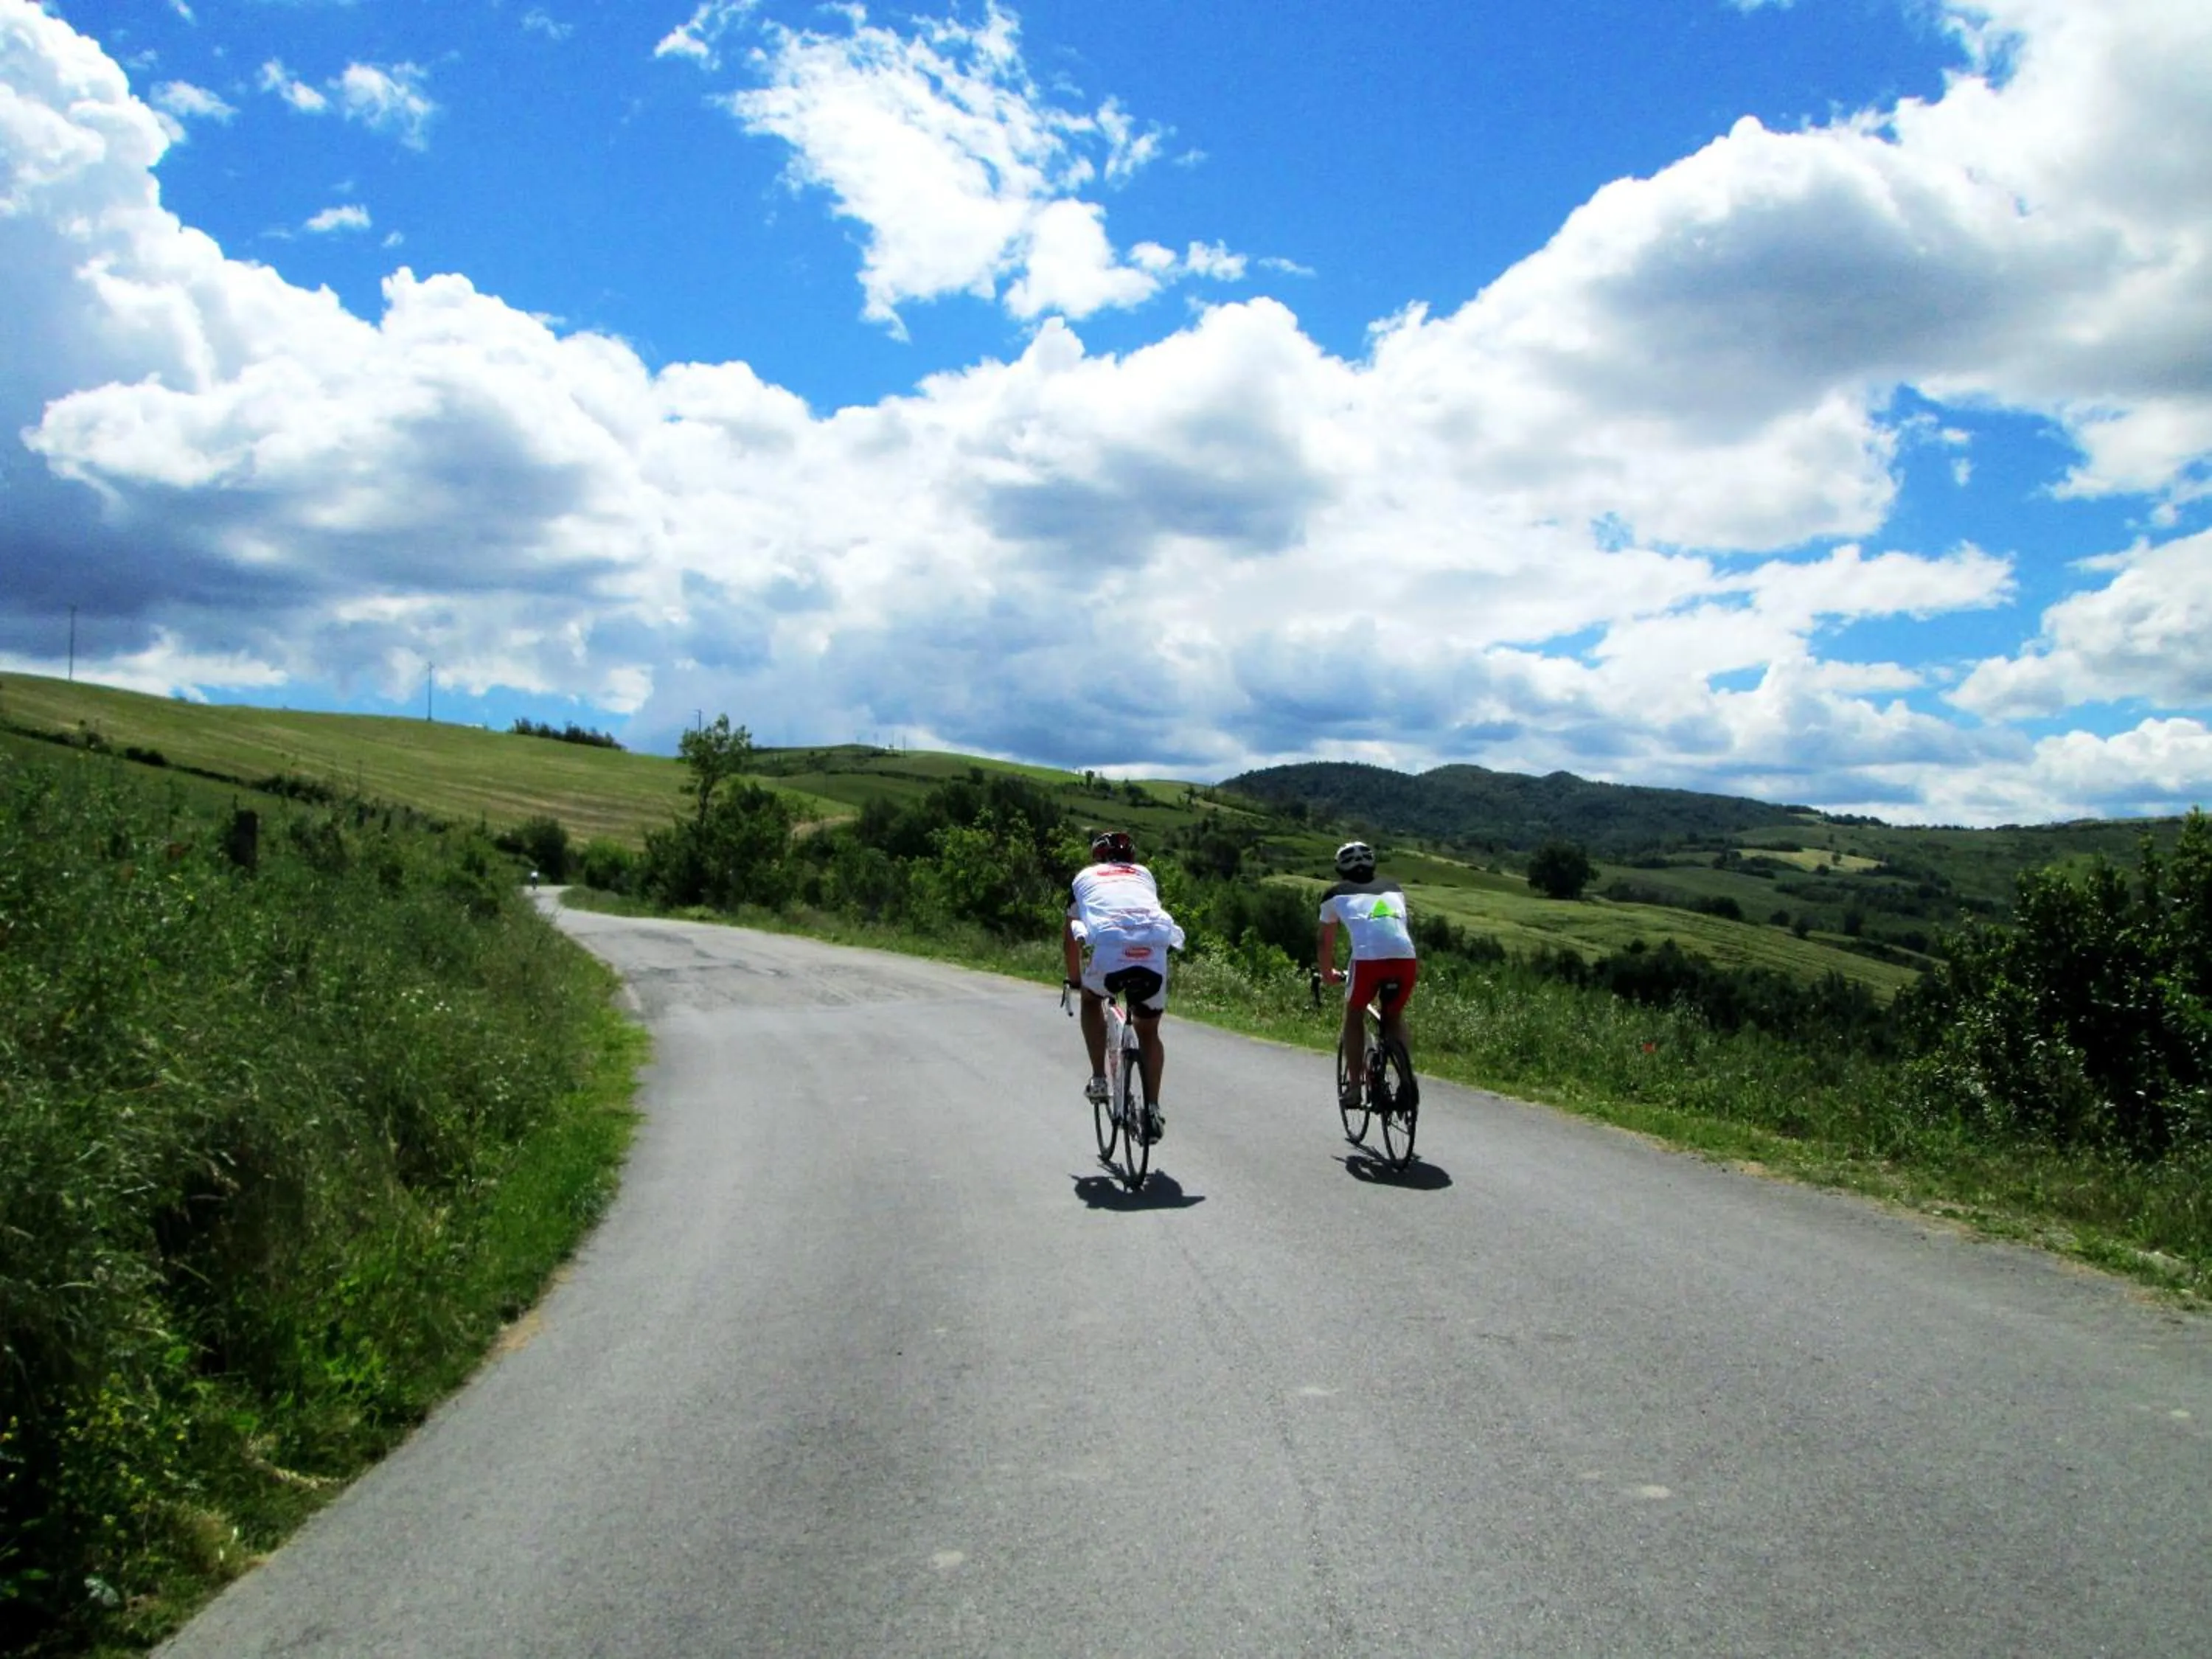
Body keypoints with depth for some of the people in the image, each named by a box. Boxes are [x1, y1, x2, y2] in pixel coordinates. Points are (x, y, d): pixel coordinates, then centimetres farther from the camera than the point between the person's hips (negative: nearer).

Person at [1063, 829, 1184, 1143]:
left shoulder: (1086, 876, 29)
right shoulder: (1144, 874, 33)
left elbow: (1069, 937, 34)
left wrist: (1075, 979, 48)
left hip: (1109, 952, -2)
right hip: (1155, 956, 2)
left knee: (1091, 999, 32)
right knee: (1149, 1033, 24)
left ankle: (1098, 1080, 23)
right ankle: (1153, 1110, 13)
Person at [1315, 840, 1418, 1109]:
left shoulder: (1335, 895, 25)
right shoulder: (1394, 890, 32)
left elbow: (1325, 944, 33)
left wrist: (1328, 974, 50)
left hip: (1367, 958, -2)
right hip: (1405, 958, 2)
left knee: (1353, 1013, 23)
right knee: (1394, 1016, 27)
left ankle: (1354, 1086, 18)